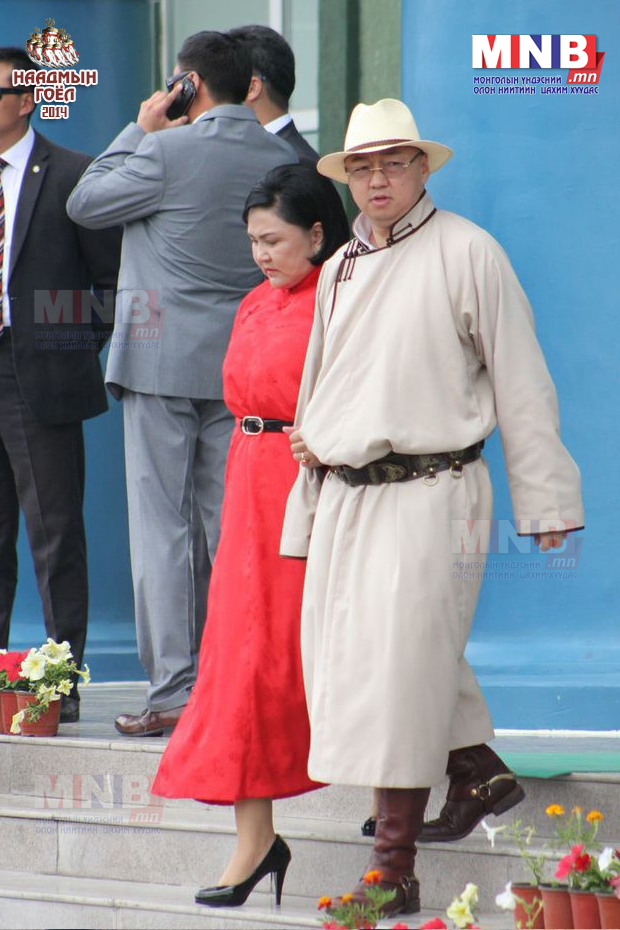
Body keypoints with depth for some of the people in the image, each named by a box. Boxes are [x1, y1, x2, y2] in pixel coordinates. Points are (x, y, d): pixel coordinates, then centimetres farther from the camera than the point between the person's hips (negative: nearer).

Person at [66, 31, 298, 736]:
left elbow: (84, 204, 1)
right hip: (243, 364, 6)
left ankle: (173, 692, -5)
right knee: (235, 527, 9)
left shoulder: (167, 151, -12)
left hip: (164, 359, -5)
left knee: (160, 527, -2)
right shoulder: (281, 157, 5)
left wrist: (140, 128, 8)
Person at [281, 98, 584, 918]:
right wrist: (309, 479, 17)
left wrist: (545, 498, -3)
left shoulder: (466, 253, -3)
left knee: (403, 666, -10)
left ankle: (394, 869, -6)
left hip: (430, 490, -7)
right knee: (340, 656, 8)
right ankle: (478, 769, 28)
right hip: (346, 494, 7)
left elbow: (520, 382, -3)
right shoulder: (340, 270, 15)